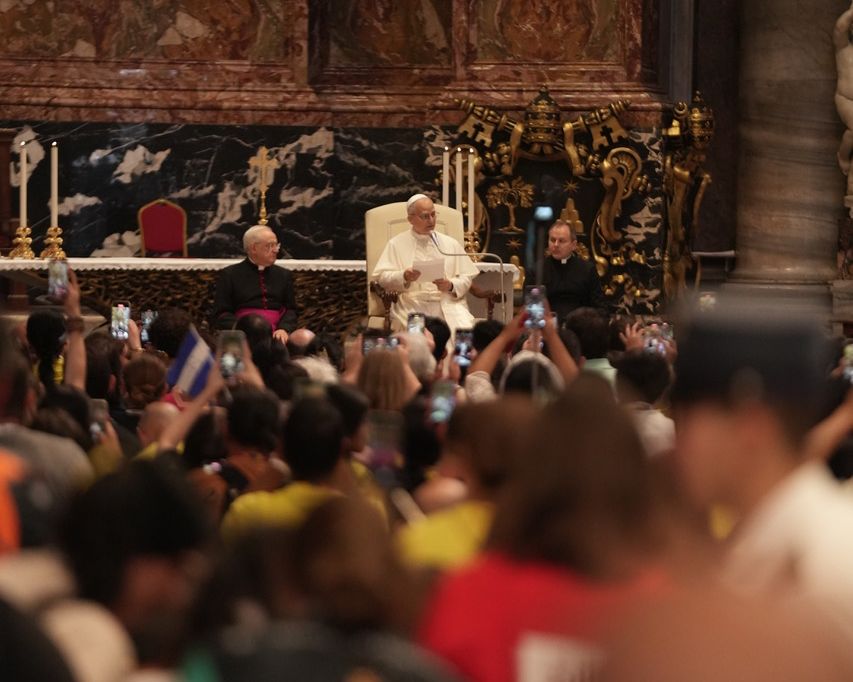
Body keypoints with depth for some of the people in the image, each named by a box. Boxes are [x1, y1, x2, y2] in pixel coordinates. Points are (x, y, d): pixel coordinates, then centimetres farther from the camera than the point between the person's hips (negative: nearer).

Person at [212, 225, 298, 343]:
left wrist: (284, 329, -7)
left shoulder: (284, 275, 20)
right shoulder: (230, 275, 9)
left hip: (276, 336, 3)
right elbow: (221, 314, 4)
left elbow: (290, 310, 15)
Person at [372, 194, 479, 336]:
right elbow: (381, 276, 4)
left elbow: (466, 278, 14)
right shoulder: (396, 244, 13)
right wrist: (404, 277, -15)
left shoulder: (451, 244, 19)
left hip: (448, 302, 2)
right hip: (412, 304, -2)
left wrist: (451, 285, -7)